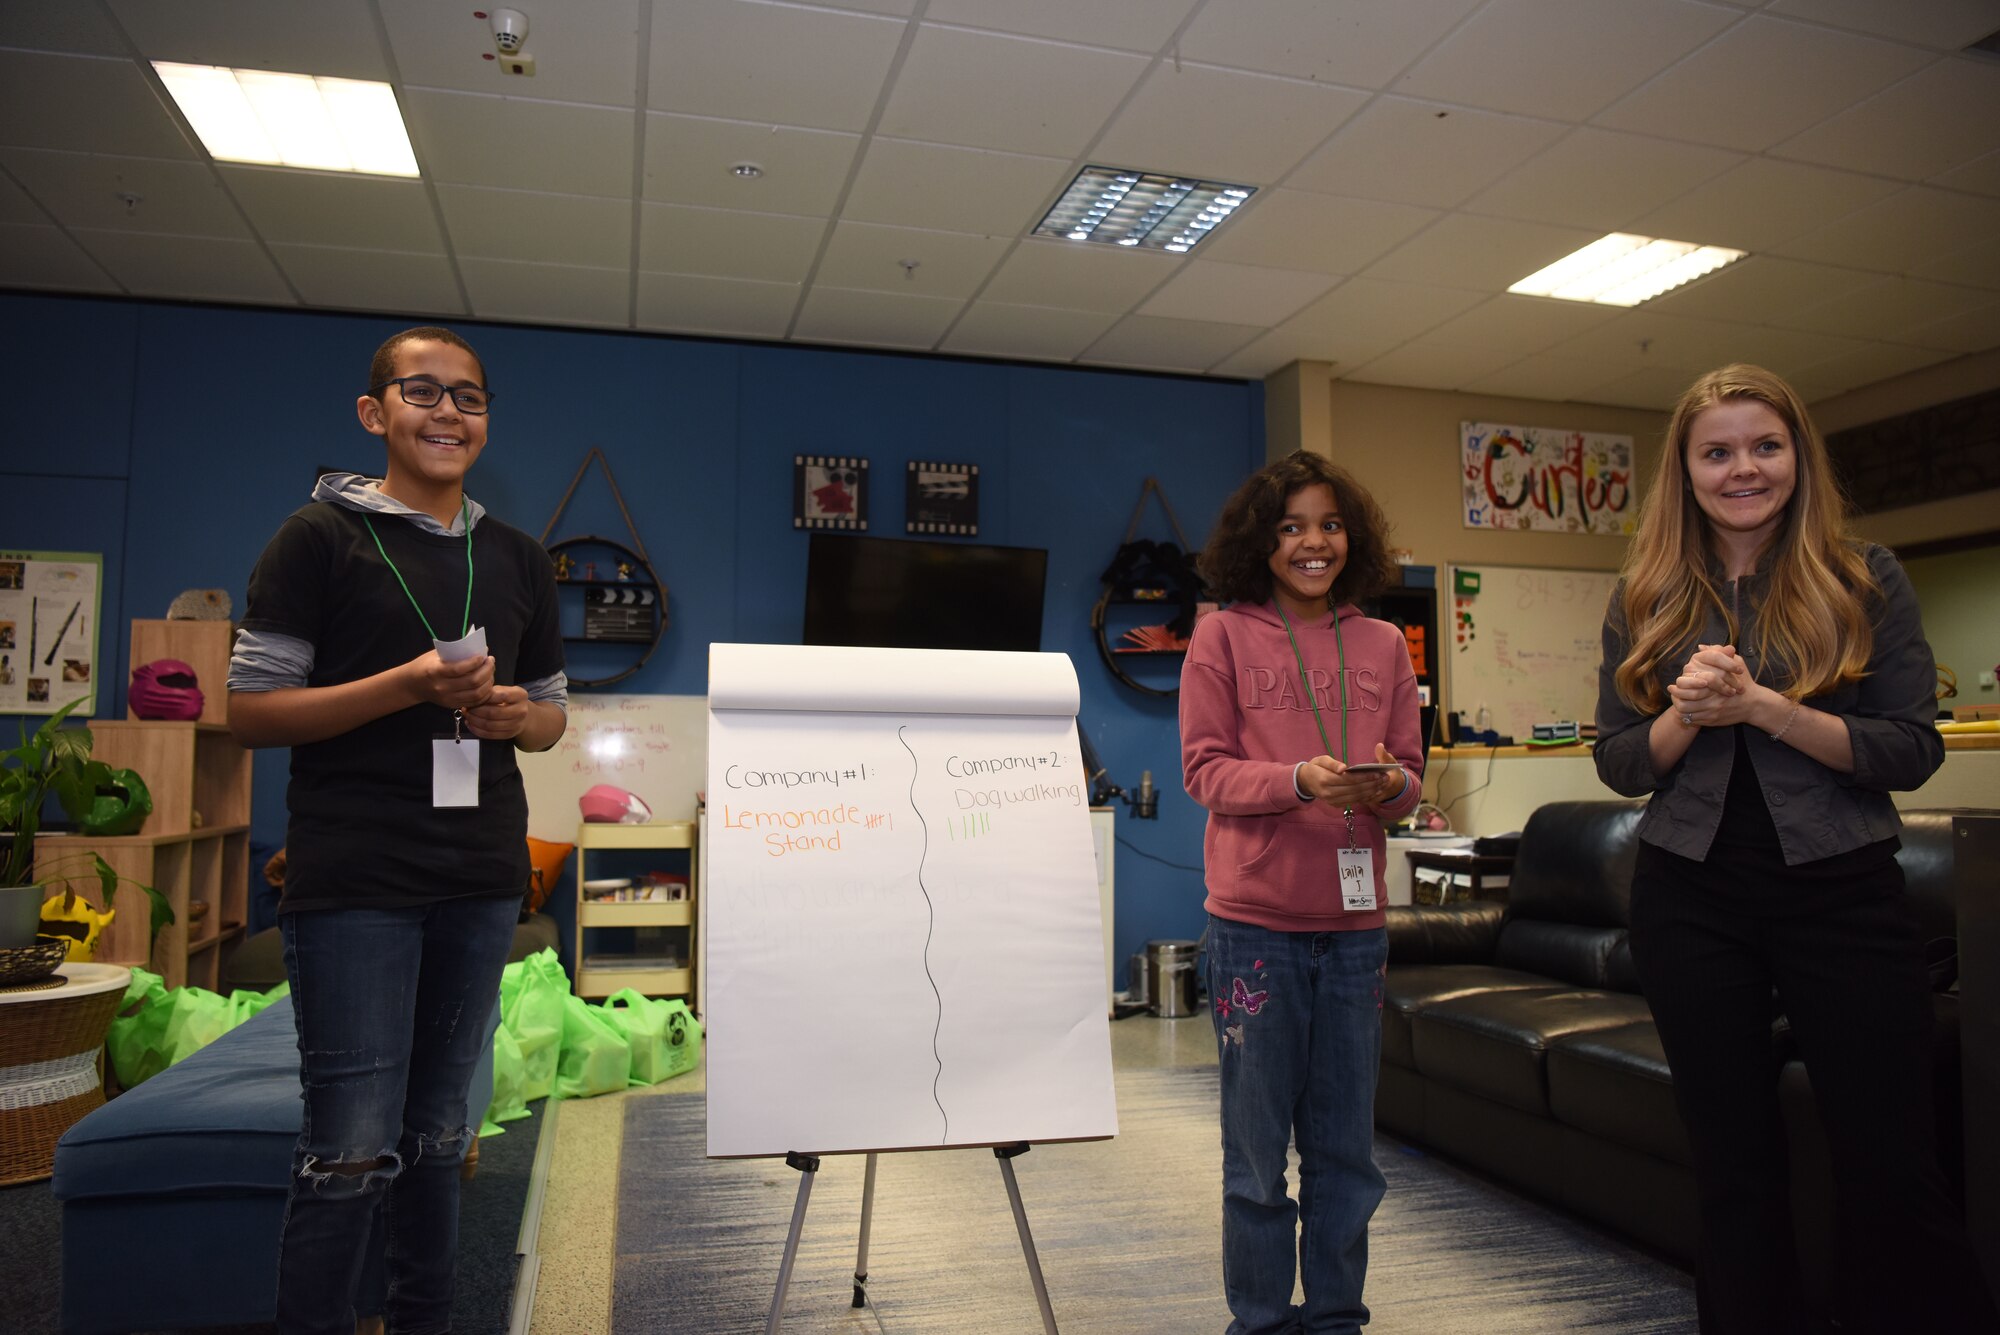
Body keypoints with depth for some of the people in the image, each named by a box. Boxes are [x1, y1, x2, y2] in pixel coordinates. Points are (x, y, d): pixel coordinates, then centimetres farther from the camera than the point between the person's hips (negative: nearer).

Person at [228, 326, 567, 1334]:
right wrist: (407, 686, -18)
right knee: (355, 1147, -3)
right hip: (353, 880, -5)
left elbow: (551, 714, 20)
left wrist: (514, 714, -4)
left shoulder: (519, 560, 14)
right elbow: (250, 710, -5)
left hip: (481, 880, 5)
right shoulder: (321, 537, -1)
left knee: (437, 1131, 15)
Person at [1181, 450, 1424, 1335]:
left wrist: (1388, 785, -13)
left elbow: (1412, 778, 10)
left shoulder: (1382, 645, 9)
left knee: (1345, 1146, 14)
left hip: (1355, 923, 3)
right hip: (1255, 922, -3)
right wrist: (1300, 779, -22)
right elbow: (1205, 770, -6)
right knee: (1256, 1147, 7)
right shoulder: (1223, 636, -1)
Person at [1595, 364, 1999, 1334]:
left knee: (1892, 1167, 3)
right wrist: (1689, 713, -15)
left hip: (1840, 889, -1)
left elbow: (1912, 752, -7)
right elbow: (1619, 765, 4)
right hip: (1689, 898, 2)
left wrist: (1762, 706, -19)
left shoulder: (1865, 579, 0)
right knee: (1732, 1164, 12)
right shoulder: (1647, 598, 5)